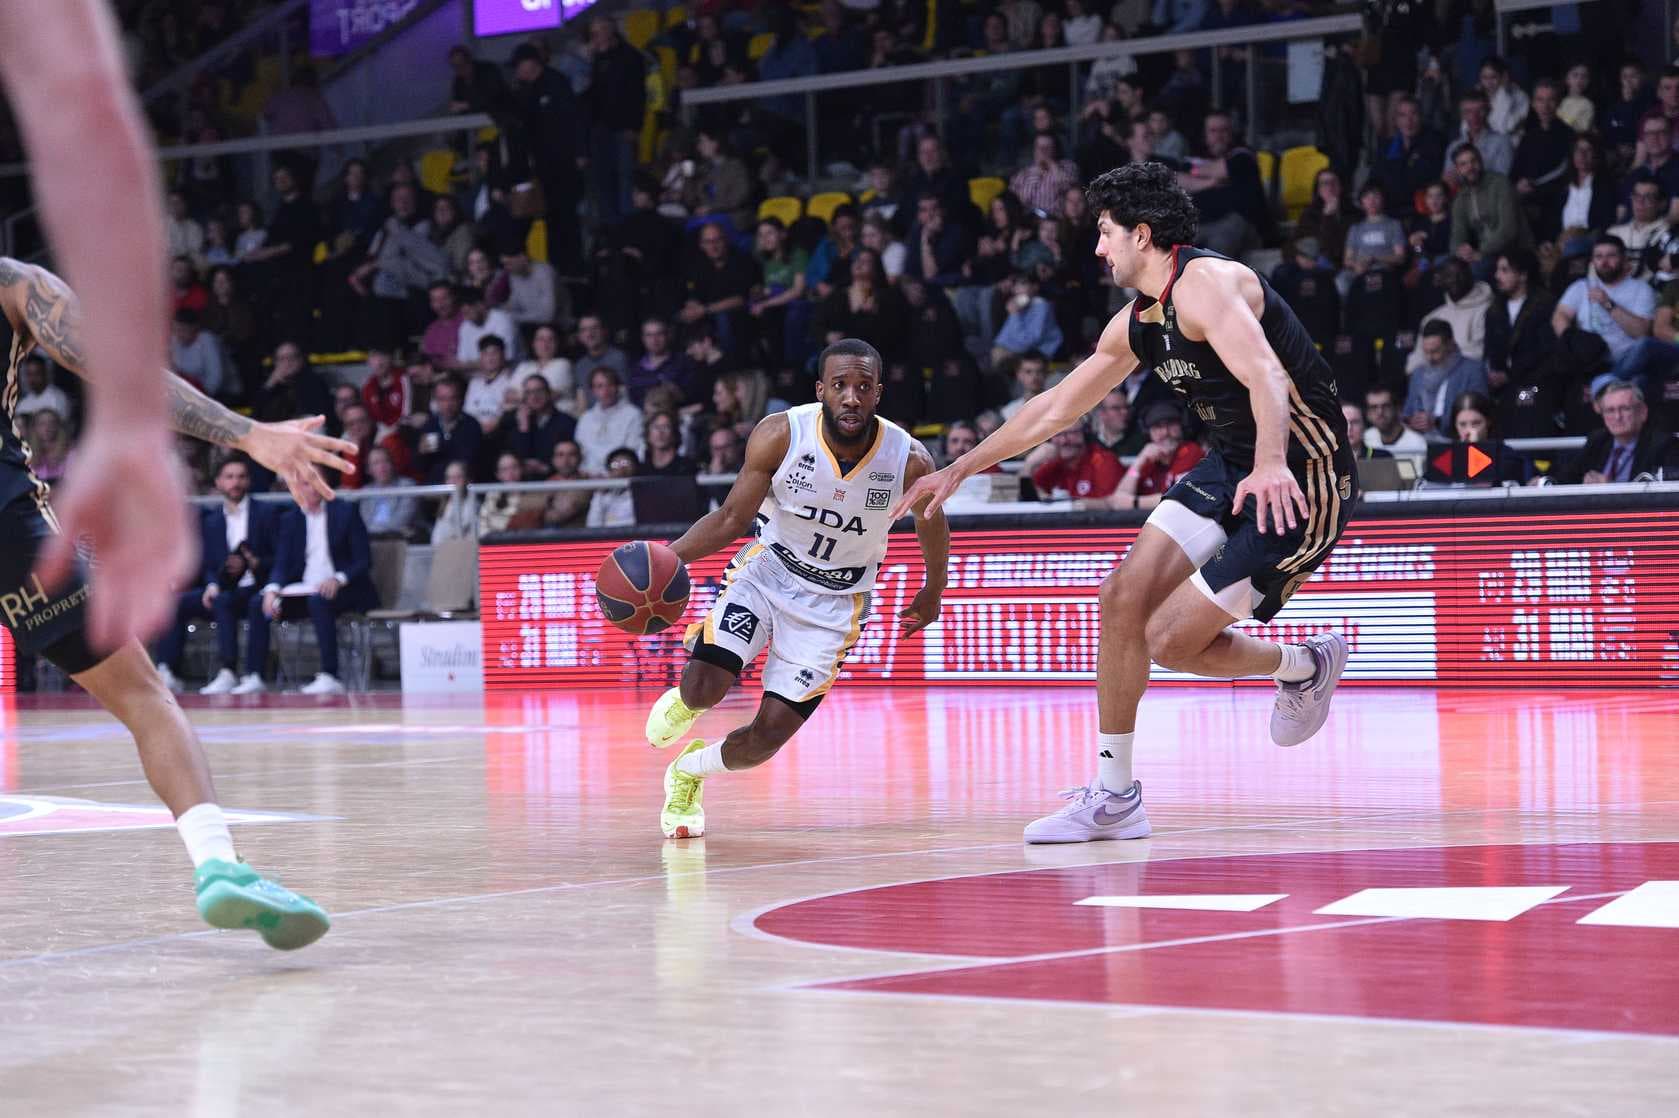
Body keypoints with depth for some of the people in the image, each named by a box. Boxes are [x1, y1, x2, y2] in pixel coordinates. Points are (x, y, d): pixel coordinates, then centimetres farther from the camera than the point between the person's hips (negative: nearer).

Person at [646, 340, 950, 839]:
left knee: (770, 734, -6)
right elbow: (732, 518, -10)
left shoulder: (909, 461, -18)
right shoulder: (781, 435, -19)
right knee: (703, 690, -22)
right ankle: (683, 699, 18)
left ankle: (688, 771, 26)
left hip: (833, 603, 0)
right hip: (765, 571, 0)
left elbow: (933, 527, 4)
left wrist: (932, 595, 19)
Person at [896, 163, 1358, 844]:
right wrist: (959, 470, 22)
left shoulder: (1205, 283, -19)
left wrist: (1271, 465, -52)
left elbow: (1265, 376, -35)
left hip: (1298, 485, -9)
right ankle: (1113, 797, 7)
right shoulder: (1137, 323, 10)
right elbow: (1056, 408, 21)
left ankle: (1305, 666, 16)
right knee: (1124, 598, -2)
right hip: (1232, 467, 9)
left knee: (1169, 639, -11)